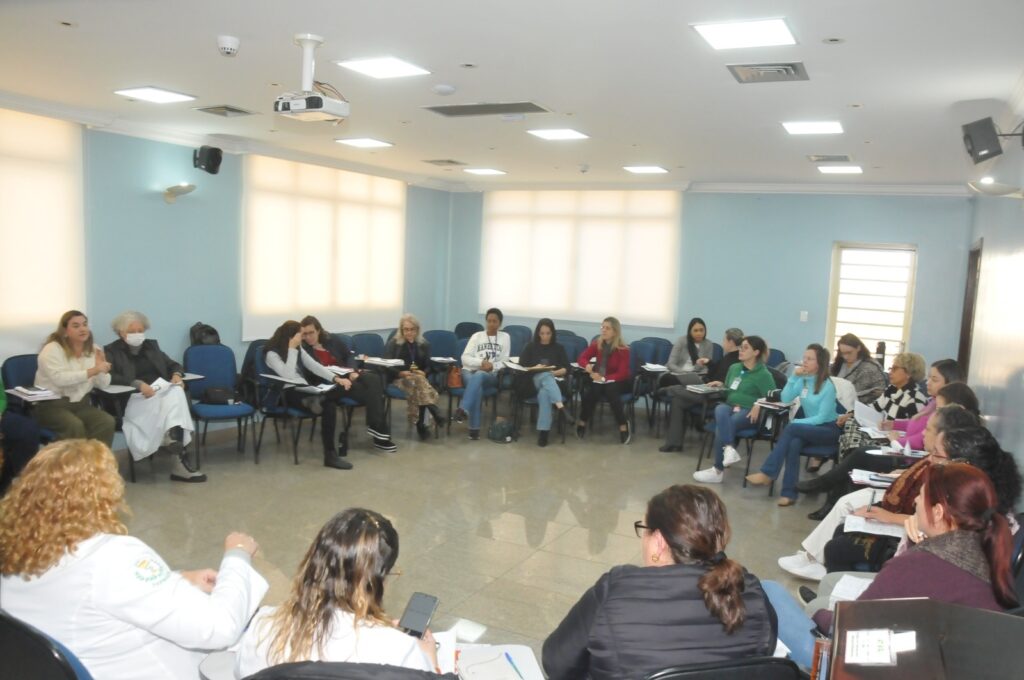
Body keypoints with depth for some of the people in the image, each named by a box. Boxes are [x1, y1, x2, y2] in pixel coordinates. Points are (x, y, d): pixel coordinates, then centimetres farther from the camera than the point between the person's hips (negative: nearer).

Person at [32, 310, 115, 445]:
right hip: (50, 405, -5)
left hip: (80, 404, 5)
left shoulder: (93, 350, 9)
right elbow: (59, 379, -26)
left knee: (107, 422, -23)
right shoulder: (52, 349, -9)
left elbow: (103, 384, 2)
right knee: (75, 426, -34)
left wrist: (101, 369, -19)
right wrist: (93, 371, -30)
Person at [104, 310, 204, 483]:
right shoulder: (111, 351, 6)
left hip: (163, 391, 4)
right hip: (134, 399, -4)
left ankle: (174, 439, -45)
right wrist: (138, 384, -26)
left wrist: (176, 375, -4)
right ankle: (180, 460, -35)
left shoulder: (151, 345, 22)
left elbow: (173, 365, 22)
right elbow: (110, 377, -12)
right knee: (168, 403, -35)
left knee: (176, 392, -33)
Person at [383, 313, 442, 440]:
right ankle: (434, 411, -47)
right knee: (418, 382, -36)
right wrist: (401, 373, -21)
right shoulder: (393, 343, 5)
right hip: (399, 377, -2)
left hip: (419, 376, 2)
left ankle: (420, 423, -37)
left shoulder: (424, 344, 15)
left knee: (419, 380, -37)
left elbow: (428, 365, 12)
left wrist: (423, 373, -12)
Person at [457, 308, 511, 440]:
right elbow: (465, 358, 4)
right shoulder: (476, 336, 16)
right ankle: (474, 427, -42)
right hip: (470, 371, 1)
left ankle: (463, 409, -54)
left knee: (478, 375, -38)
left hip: (492, 375, -1)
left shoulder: (505, 337, 15)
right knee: (477, 386, -36)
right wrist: (481, 362, -14)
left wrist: (492, 366, -14)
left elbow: (505, 362, 7)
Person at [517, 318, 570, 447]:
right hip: (533, 382, -1)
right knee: (546, 375, -39)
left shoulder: (558, 348, 17)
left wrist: (554, 372, -14)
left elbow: (566, 368, 5)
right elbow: (521, 366, 5)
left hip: (553, 381, 1)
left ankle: (543, 431, -47)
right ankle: (560, 406, -62)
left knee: (544, 393, -39)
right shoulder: (530, 346, 15)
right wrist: (534, 368, -13)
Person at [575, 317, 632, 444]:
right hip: (599, 379, 2)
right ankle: (582, 422, -14)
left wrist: (604, 378, -30)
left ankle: (623, 425, -24)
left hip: (617, 381, -2)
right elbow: (582, 358, -1)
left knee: (611, 390, -37)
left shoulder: (623, 349, -17)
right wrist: (587, 365, -25)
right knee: (591, 390, -32)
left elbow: (622, 374, -18)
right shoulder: (597, 344, -6)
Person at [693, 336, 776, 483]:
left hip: (749, 412, -5)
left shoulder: (764, 374, -2)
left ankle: (718, 470, -24)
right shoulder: (734, 368, 17)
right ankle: (729, 448, -51)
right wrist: (720, 385, 10)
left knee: (721, 425, -32)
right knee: (720, 409, -34)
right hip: (730, 406, 5)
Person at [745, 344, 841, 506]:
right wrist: (794, 377, -10)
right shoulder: (803, 380, 6)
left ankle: (767, 473, -29)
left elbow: (822, 417, -15)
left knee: (791, 428, -32)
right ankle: (789, 492, -37)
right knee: (794, 443, -32)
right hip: (810, 427, 5)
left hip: (829, 430, -5)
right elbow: (785, 399, -1)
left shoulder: (827, 386, -12)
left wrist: (796, 422, -22)